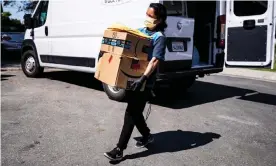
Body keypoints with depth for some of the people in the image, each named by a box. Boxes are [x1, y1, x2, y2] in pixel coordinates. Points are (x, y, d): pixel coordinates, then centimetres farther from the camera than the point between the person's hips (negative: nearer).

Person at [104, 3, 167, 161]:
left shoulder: (159, 37, -9)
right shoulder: (140, 31, 13)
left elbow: (155, 60, -21)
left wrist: (143, 78, -32)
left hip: (144, 82, -7)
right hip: (131, 77, 8)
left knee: (131, 113, -4)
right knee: (135, 112, 17)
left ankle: (119, 149, 5)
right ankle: (147, 136, 39)